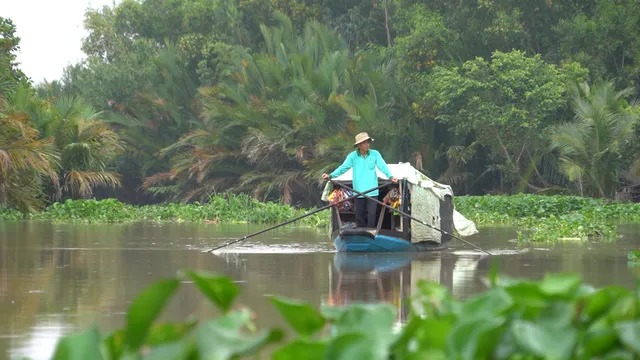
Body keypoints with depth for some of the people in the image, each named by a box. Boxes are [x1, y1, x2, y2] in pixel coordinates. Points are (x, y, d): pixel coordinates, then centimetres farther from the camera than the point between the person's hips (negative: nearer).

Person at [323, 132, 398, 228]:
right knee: (359, 215, 7)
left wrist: (390, 176, -24)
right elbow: (343, 168, -1)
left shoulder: (375, 154, 0)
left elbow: (383, 166, -8)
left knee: (371, 214, -8)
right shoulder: (352, 156, 1)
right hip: (359, 191, 1)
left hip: (372, 191, -1)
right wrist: (331, 176, -13)